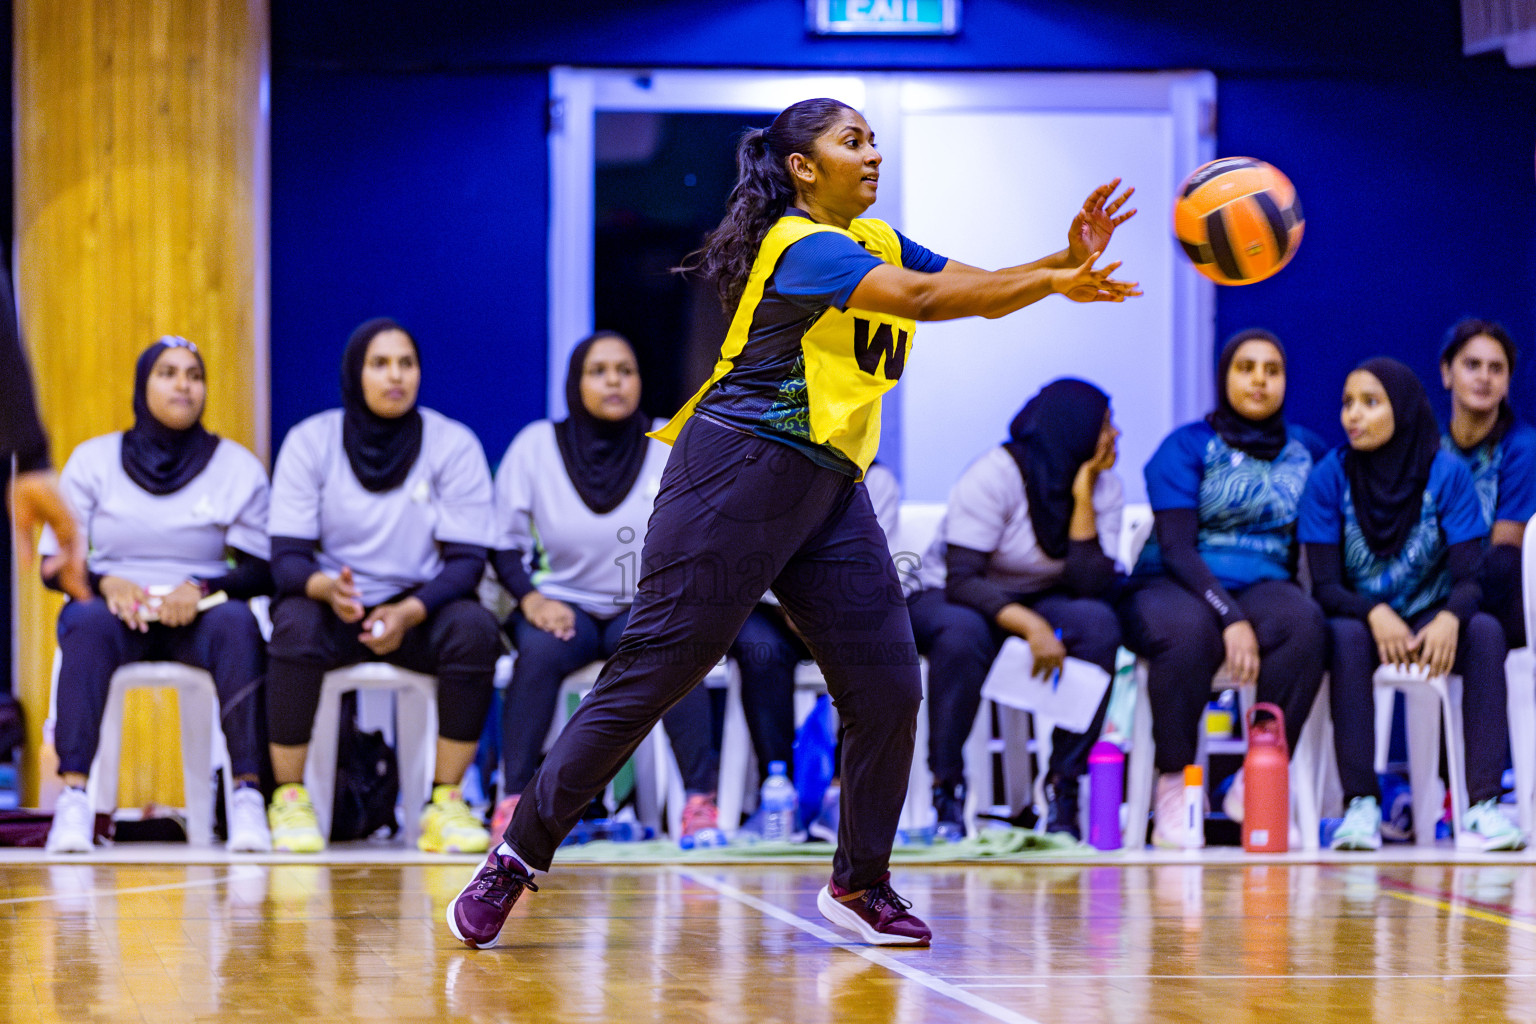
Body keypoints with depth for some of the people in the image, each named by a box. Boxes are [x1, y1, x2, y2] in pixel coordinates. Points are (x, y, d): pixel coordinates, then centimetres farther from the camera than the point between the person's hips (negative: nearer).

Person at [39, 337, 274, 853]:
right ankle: (73, 798, -45)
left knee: (237, 622, -35)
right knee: (90, 624, -36)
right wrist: (106, 583, -17)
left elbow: (261, 571, 3)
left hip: (197, 616, 0)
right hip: (113, 605, 0)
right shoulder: (93, 461, 8)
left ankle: (248, 793, -39)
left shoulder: (238, 467, 8)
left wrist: (200, 589, -17)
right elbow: (54, 566, 5)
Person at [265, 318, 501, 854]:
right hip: (333, 607, 0)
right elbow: (286, 555, -8)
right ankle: (289, 799, -22)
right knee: (295, 625, -34)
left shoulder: (454, 445, -4)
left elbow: (466, 560, -8)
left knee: (474, 627, -31)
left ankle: (447, 803, -23)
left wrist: (408, 612, -27)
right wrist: (325, 586, -32)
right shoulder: (310, 442, -3)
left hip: (420, 609, 1)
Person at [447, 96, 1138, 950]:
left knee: (889, 689, 0)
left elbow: (982, 292, 11)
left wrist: (1065, 261, -8)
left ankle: (860, 883, 16)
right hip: (741, 470, -9)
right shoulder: (801, 246, -12)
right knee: (651, 672, -9)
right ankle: (516, 860, -2)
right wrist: (1057, 282, -23)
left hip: (829, 489, 9)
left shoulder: (877, 242, 16)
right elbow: (924, 298, -24)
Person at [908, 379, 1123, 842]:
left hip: (1040, 603, 4)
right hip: (945, 600, -4)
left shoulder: (1104, 486, -8)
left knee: (1099, 625, -28)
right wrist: (1030, 625, -42)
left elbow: (1091, 587, -20)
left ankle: (1064, 786, -21)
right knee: (962, 634, -40)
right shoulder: (995, 476, -22)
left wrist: (1082, 498, -24)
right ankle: (946, 789, -27)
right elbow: (961, 581, -30)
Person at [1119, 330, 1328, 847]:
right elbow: (1176, 547, -10)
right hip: (1169, 587, -3)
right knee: (1189, 630, -39)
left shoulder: (1307, 451, 14)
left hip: (1262, 586, 3)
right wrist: (1231, 617, -24)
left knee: (1305, 624, -32)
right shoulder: (1187, 447, 0)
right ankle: (1174, 787, -24)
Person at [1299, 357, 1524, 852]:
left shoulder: (1447, 473, -8)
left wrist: (1449, 619, -35)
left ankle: (1483, 804, -37)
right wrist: (1376, 615, -32)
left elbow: (1466, 578, -11)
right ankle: (1361, 805, -35)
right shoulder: (1330, 477, -8)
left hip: (1430, 620, 1)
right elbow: (1325, 584, -11)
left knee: (1485, 631, -30)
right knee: (1347, 636, -35)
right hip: (1360, 616, -1)